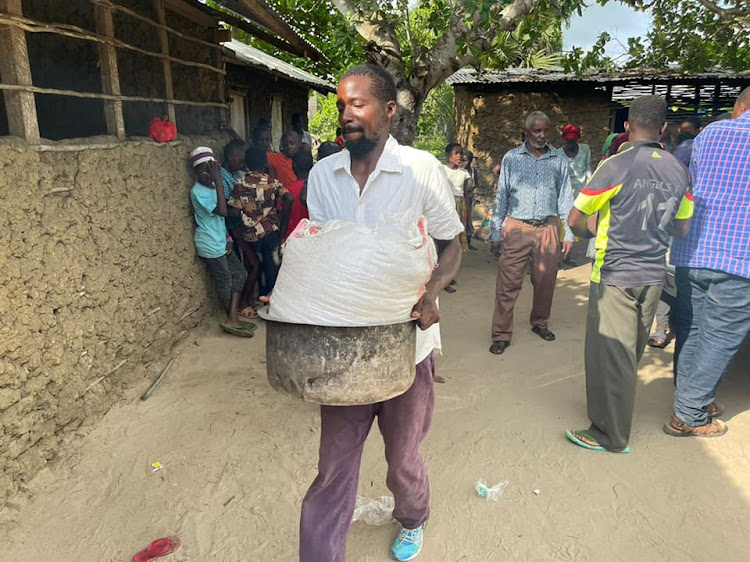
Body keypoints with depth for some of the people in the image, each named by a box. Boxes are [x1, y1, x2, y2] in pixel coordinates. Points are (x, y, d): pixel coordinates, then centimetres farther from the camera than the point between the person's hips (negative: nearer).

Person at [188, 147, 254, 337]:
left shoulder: (212, 186, 9)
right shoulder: (198, 191, -17)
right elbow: (222, 211, -27)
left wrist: (228, 238, 5)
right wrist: (218, 181, -25)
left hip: (220, 241, 9)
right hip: (210, 245, -9)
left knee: (240, 274, 9)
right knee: (225, 280, 1)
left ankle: (232, 319, 10)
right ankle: (232, 319, 18)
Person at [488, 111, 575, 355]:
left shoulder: (559, 159, 6)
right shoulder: (511, 158, 2)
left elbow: (565, 197, 8)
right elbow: (501, 197, 4)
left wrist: (568, 233, 4)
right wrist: (495, 234, 1)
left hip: (548, 228, 2)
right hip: (517, 227, -2)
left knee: (545, 281, 12)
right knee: (508, 283, -3)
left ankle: (540, 323, 33)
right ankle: (501, 335, 6)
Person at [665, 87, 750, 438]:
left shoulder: (711, 132, 8)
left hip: (690, 252, 4)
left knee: (689, 331, 15)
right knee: (718, 339, 5)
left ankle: (695, 400, 29)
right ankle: (688, 416, 9)